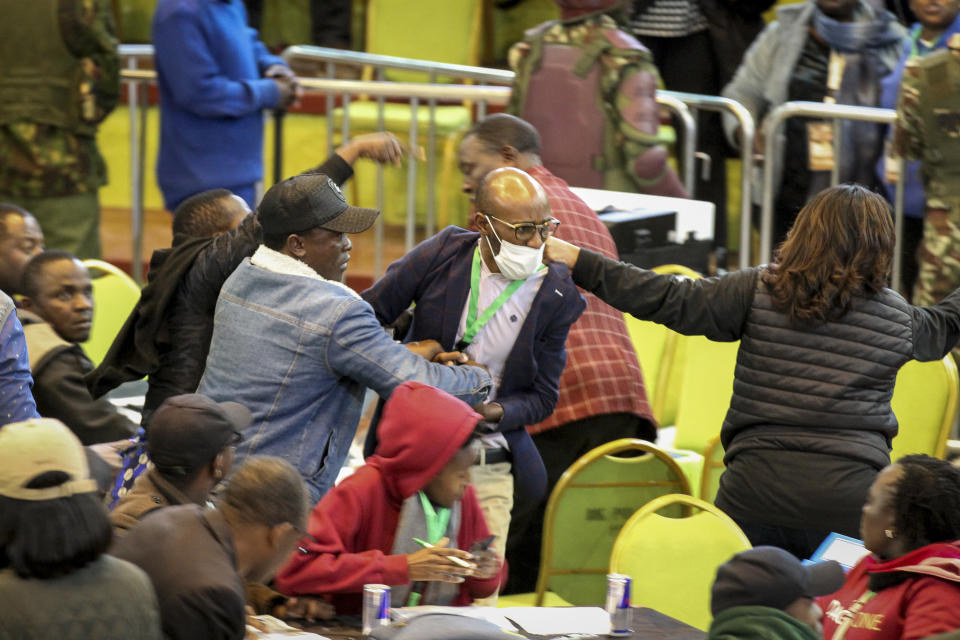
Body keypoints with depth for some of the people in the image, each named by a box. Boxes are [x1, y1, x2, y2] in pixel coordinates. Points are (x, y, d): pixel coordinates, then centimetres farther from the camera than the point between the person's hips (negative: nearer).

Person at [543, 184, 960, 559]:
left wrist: (577, 261, 4)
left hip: (758, 485, 0)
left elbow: (671, 300, -2)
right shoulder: (897, 318, 6)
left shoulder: (760, 291, -2)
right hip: (849, 499, 1)